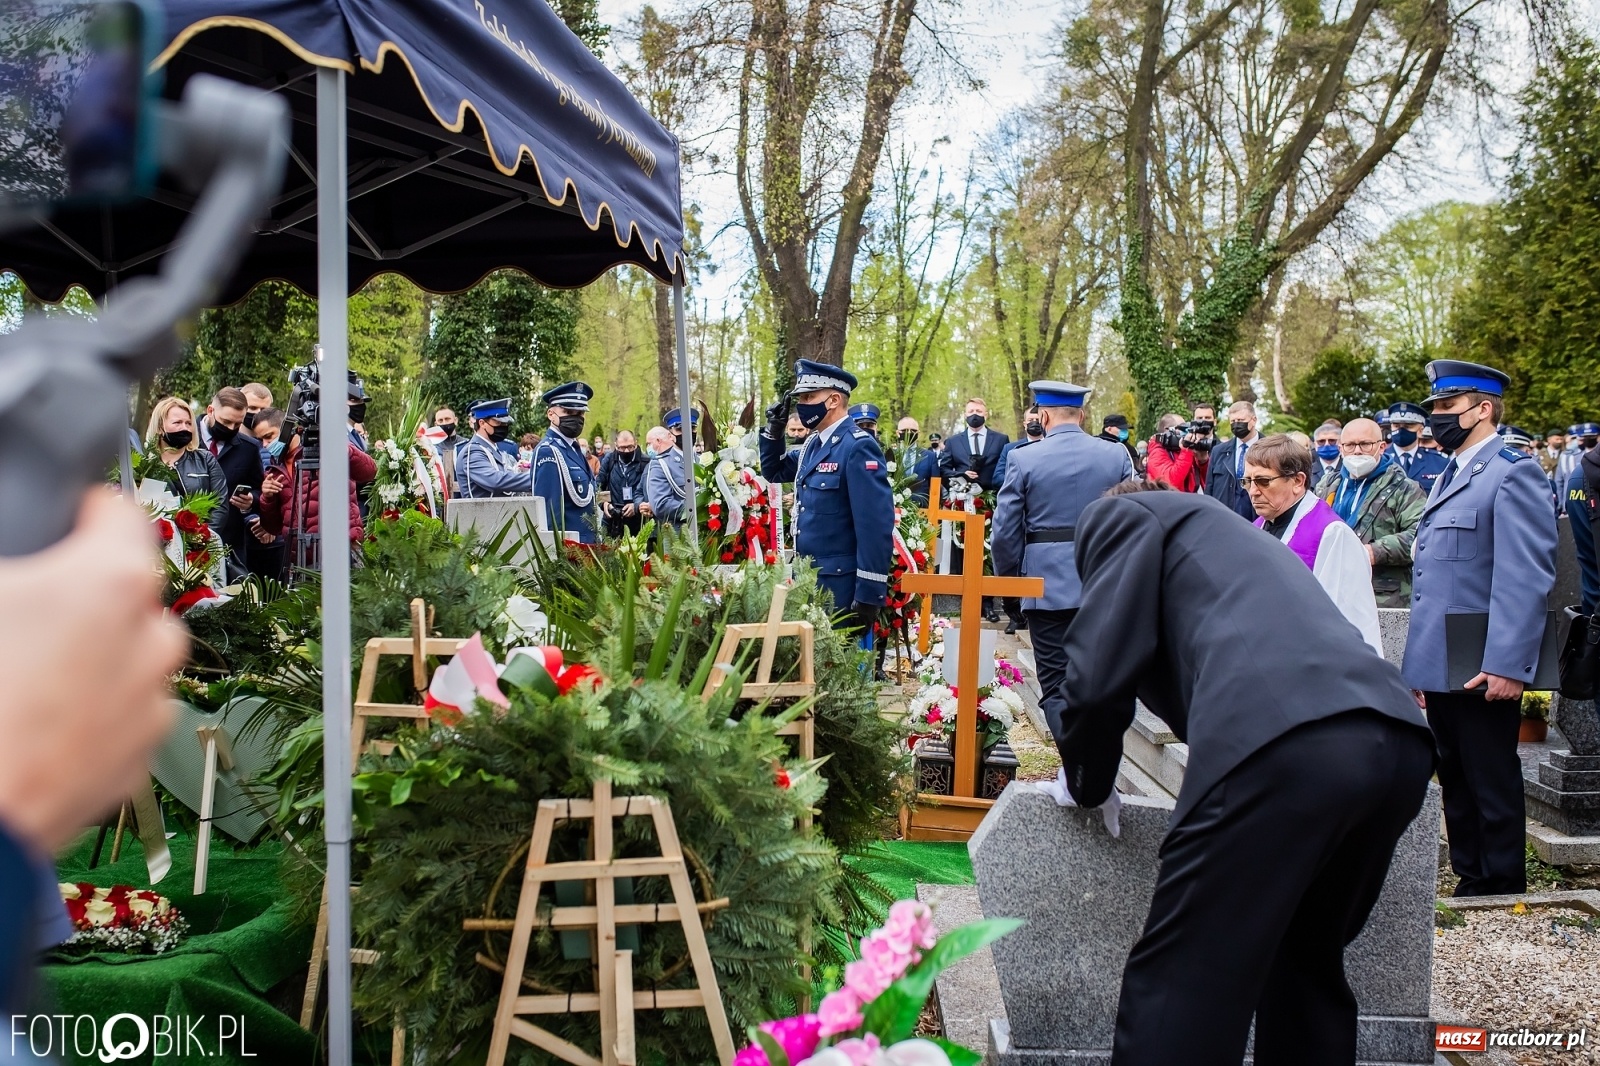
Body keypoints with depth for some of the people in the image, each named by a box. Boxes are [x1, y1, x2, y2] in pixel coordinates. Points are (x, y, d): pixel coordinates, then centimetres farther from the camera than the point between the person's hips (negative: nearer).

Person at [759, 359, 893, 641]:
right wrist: (774, 430, 9)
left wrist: (869, 596, -23)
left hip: (840, 585, -9)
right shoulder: (813, 444, 10)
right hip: (807, 578, 9)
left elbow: (876, 525, -22)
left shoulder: (858, 447, -17)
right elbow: (774, 472, 28)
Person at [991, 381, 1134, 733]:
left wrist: (1010, 577, 10)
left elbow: (1004, 531, -5)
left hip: (1048, 585, -3)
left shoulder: (1024, 459, -6)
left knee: (1056, 686, 4)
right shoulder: (1117, 454, 0)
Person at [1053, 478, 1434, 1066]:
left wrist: (1086, 784, 23)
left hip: (1281, 744, -8)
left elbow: (1098, 676, 6)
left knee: (1177, 991, 0)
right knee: (1307, 967, 24)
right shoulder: (1228, 532, 39)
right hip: (1397, 743, 9)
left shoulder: (1124, 514, 17)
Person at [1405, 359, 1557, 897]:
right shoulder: (1447, 478, 18)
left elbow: (1527, 580, -19)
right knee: (1456, 783, 16)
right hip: (1440, 666, 9)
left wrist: (1507, 666, -24)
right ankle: (1470, 885, 28)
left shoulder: (1513, 474, -11)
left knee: (1493, 787, 3)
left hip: (1483, 671, -9)